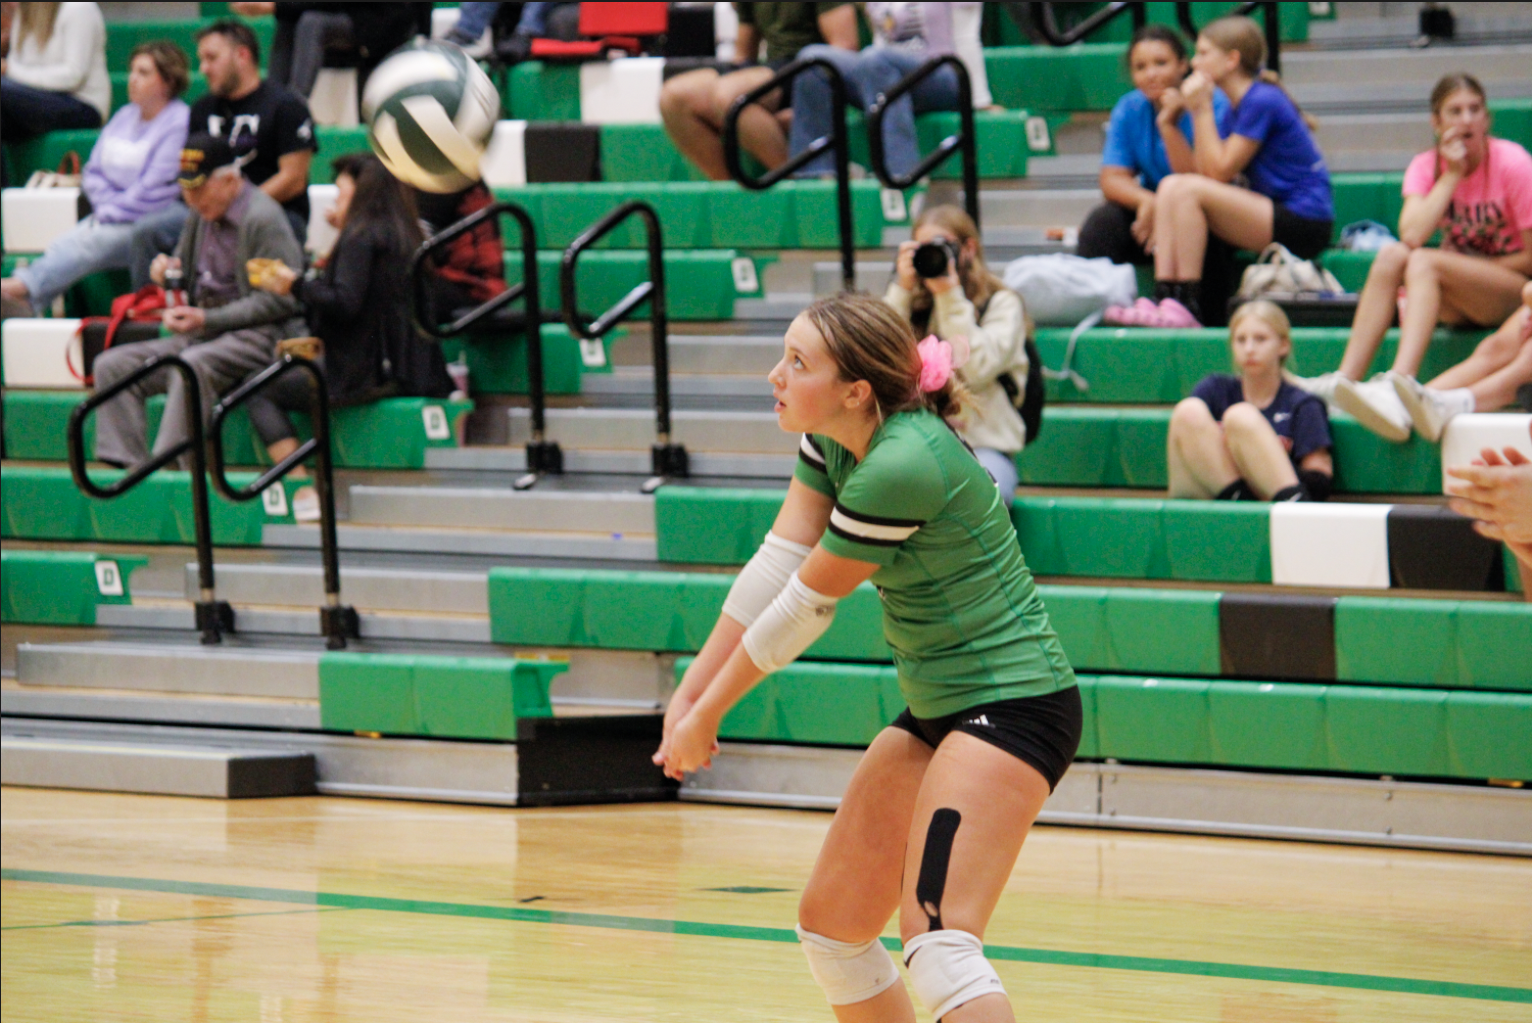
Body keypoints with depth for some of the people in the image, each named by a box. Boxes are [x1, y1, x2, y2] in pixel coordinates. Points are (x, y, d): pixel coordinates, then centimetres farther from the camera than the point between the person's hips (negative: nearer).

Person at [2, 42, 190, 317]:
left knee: (92, 243, -32)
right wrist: (107, 204, -1)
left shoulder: (178, 123, -8)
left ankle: (23, 287, -47)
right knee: (63, 244, -21)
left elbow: (155, 191, -14)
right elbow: (93, 173, 18)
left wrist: (112, 212, -9)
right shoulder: (124, 117, 19)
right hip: (112, 217, 7)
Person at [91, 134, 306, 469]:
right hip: (204, 332, 9)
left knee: (192, 367, -38)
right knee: (112, 366, -4)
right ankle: (125, 466, -12)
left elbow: (280, 301, -17)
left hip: (258, 336, -9)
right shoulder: (200, 217, 14)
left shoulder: (264, 218, -12)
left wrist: (207, 320, -19)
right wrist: (169, 271, 2)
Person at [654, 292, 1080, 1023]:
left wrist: (707, 716, -5)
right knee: (831, 924, 14)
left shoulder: (900, 468, -25)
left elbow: (805, 608, -16)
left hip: (1011, 704, -10)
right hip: (936, 708, 10)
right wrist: (690, 693, 1)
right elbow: (774, 568, 5)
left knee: (936, 940, -25)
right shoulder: (832, 442, 2)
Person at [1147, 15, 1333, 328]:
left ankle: (1185, 309, -21)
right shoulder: (1236, 106, 14)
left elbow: (1219, 173, -15)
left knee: (1188, 190, -22)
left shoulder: (1262, 102, -14)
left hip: (1304, 226, -9)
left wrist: (1202, 111, -10)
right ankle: (1163, 299, -12)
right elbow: (1211, 173, 5)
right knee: (1171, 186, -1)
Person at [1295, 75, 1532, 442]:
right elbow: (1411, 236, -18)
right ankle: (1344, 381, -31)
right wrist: (1452, 176, -17)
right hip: (1457, 300, 5)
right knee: (1391, 255, -23)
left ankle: (1398, 385, -53)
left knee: (1423, 263, -31)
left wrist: (1469, 267, -12)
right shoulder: (1427, 167, 1)